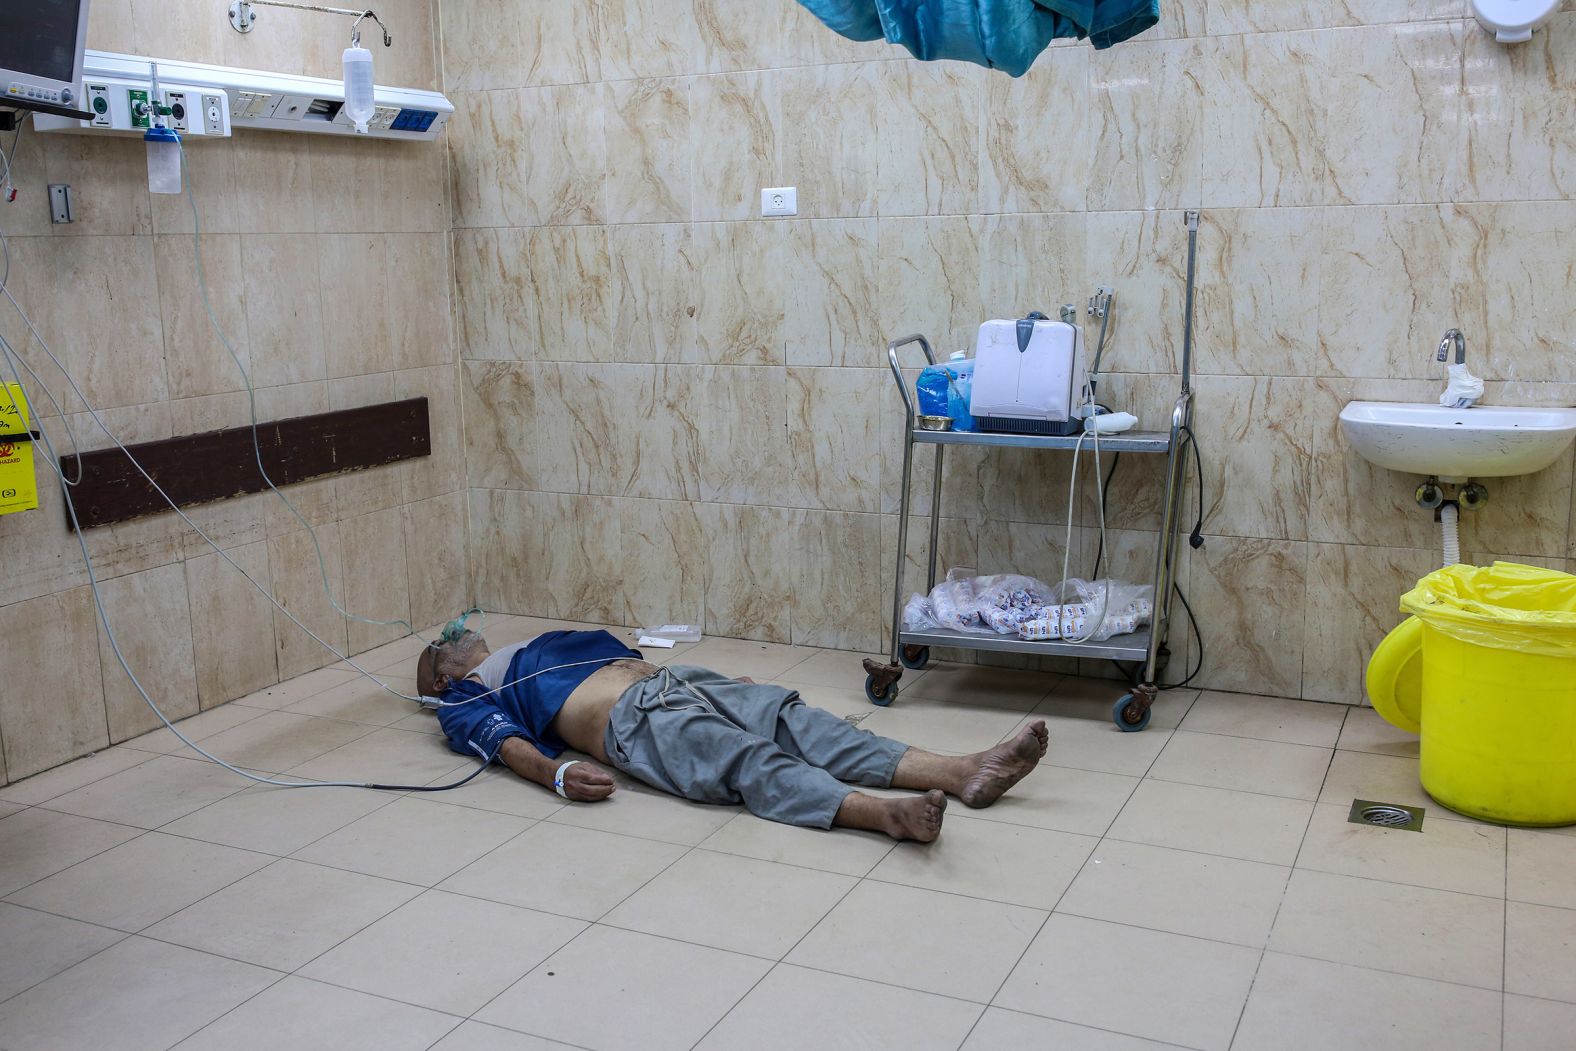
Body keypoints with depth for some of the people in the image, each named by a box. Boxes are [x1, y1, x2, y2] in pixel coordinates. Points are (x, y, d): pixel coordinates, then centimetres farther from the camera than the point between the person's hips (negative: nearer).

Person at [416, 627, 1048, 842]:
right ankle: (888, 814, -55)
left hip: (676, 680, 6)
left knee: (795, 722, -17)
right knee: (750, 764, -31)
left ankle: (962, 773, -33)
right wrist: (556, 774, -24)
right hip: (631, 721, -6)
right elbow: (509, 744, -1)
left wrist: (728, 680, 22)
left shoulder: (551, 642, 37)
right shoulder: (466, 702, 18)